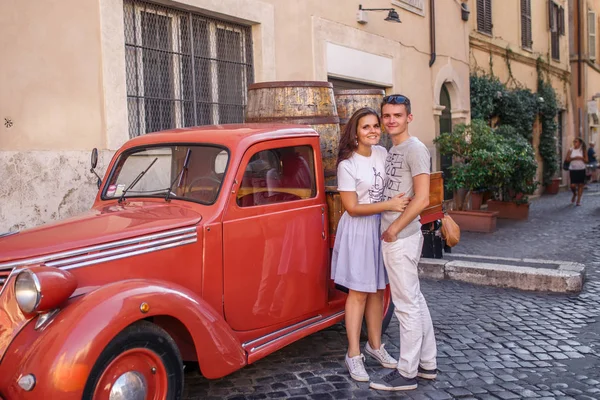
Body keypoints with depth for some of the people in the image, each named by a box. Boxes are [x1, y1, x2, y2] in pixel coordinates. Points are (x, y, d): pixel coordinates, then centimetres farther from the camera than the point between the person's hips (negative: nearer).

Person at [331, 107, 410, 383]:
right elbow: (352, 208, -17)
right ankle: (353, 354, 11)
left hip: (382, 226, 6)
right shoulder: (347, 164, -16)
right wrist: (389, 205, -22)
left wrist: (405, 208, 1)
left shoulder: (382, 153, 2)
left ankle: (375, 344, 29)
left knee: (377, 290, 14)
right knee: (358, 293, 0)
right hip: (358, 230, -5)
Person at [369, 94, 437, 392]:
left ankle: (406, 373, 9)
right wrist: (390, 230, 9)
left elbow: (421, 199, -19)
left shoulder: (415, 149, -13)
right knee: (415, 301, 15)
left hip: (401, 238, -9)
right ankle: (427, 363, 27)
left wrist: (394, 229, -15)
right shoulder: (392, 150, 14)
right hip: (393, 236, 9)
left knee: (407, 305, -1)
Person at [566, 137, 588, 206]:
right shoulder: (571, 150, 2)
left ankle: (578, 200, 10)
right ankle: (574, 194, 27)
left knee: (580, 185, 2)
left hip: (581, 170, 0)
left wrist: (581, 158, -19)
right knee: (573, 185, -6)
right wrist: (574, 158, -18)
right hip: (573, 170, 0)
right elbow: (567, 159, -3)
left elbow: (586, 160, -1)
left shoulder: (583, 150, 1)